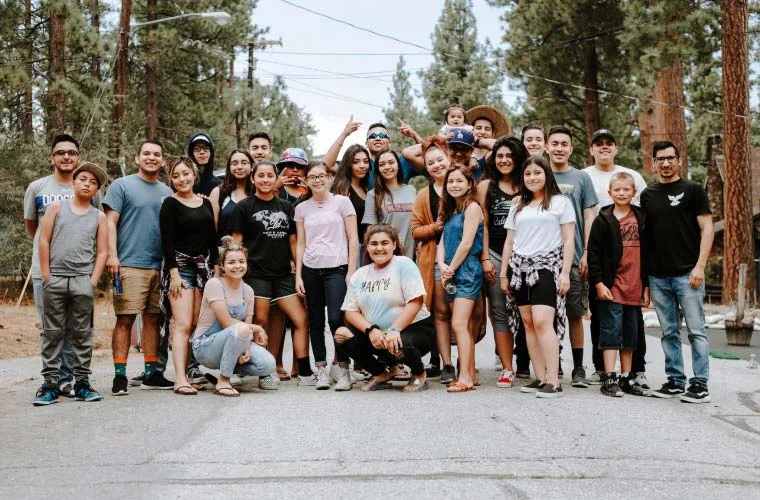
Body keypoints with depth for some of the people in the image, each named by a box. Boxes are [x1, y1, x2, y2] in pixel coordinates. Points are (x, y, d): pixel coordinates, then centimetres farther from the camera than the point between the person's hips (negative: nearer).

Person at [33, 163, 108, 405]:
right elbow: (44, 241, 3)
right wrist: (46, 276, -3)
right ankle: (50, 384, 7)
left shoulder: (99, 217, 9)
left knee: (82, 333, 3)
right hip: (55, 279, 0)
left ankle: (82, 382, 9)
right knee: (52, 333, 3)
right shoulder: (57, 207, 8)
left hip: (83, 280, 0)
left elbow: (102, 252, 6)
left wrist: (92, 282, -4)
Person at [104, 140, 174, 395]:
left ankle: (152, 373, 16)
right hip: (129, 264, -5)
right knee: (125, 319, -6)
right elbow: (110, 222, -3)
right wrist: (112, 255, -12)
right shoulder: (122, 185, 3)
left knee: (153, 319, 9)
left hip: (160, 266, 5)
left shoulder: (167, 192, 16)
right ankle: (120, 376, -3)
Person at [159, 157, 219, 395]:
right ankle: (180, 379, -15)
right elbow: (167, 241, -8)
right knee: (183, 325, -13)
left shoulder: (206, 203, 14)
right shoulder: (170, 204, -2)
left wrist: (216, 268, 11)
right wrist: (174, 273, -14)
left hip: (204, 266, 6)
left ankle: (188, 371, 7)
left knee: (197, 324, 2)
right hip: (180, 266, -5)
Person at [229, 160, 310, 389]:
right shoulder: (244, 207, 2)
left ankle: (305, 373, 4)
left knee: (301, 320, -3)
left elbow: (292, 241, 15)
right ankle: (264, 373, 8)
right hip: (256, 273, -4)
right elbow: (236, 242, 0)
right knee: (261, 323, -3)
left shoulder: (286, 207, 14)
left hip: (283, 274, 4)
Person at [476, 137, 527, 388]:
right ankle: (507, 369, 6)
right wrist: (485, 257, -1)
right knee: (500, 311, 1)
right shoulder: (486, 185, 8)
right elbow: (483, 225, 6)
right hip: (496, 255, 1)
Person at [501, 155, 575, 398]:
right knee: (528, 323, 1)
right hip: (520, 267, 5)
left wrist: (565, 272, -8)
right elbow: (509, 241, 19)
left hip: (547, 266, -5)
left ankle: (553, 381, -17)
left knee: (542, 322, -17)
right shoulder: (518, 206, 19)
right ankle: (540, 378, 6)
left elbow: (569, 239, 0)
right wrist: (503, 273, 14)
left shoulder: (560, 201, 6)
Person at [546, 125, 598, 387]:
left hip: (574, 257, 0)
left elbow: (588, 217, 6)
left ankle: (578, 368, 11)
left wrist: (587, 253, -3)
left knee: (575, 314, 3)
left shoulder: (581, 178, 8)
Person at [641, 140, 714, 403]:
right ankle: (675, 381, 17)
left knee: (696, 330, -2)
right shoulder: (648, 195, 13)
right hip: (658, 276, 4)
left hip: (687, 274, -4)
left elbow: (707, 229, -2)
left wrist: (699, 266, -12)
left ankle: (700, 385, 2)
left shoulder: (693, 190, 2)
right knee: (669, 332, 9)